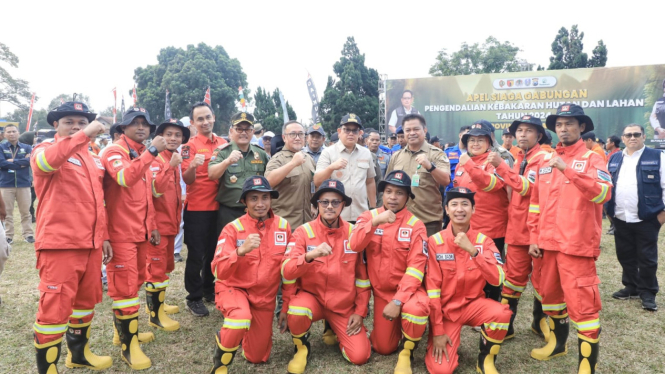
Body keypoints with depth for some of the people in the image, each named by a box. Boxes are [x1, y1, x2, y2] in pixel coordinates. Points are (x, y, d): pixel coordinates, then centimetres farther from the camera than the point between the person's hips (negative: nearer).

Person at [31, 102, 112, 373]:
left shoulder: (92, 158, 17)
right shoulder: (46, 149, -2)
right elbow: (44, 161, -30)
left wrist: (103, 236, 18)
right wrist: (83, 135, -33)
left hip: (90, 244, 7)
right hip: (59, 245, -7)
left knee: (86, 301, 18)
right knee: (55, 307, -5)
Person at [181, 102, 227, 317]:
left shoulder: (223, 144, 7)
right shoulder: (190, 145, -6)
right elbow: (187, 179, -14)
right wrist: (192, 166, -34)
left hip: (218, 207, 5)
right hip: (197, 208, -5)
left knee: (214, 251, 16)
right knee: (196, 255, 2)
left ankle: (209, 289, 32)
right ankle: (194, 298, 15)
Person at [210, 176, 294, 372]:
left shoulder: (283, 226, -8)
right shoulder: (233, 229, -14)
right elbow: (219, 272, -22)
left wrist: (287, 306, 2)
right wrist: (241, 250, -39)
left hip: (265, 297, 3)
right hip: (233, 289, -3)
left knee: (257, 357, 10)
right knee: (242, 319, -37)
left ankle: (244, 331, 44)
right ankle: (220, 364, -5)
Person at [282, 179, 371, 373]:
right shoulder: (303, 231, -11)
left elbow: (362, 276, 3)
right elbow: (287, 272, -21)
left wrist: (360, 311, -1)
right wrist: (310, 255, -38)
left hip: (344, 305, 2)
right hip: (311, 296, -2)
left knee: (360, 356, -9)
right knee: (296, 312, -36)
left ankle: (334, 331, 25)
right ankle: (302, 347, 0)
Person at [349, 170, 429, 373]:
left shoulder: (415, 225, -12)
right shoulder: (369, 216, -4)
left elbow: (416, 268, -18)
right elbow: (354, 246, -21)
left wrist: (398, 301, -25)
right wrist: (375, 221, -34)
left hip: (407, 288, -2)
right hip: (381, 291, 3)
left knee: (416, 308, -36)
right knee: (383, 347, 6)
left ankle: (406, 353, -5)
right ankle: (395, 328, 41)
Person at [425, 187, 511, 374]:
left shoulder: (483, 240, -6)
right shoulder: (435, 241, -11)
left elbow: (498, 279, -20)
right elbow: (432, 287, -10)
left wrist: (473, 250, -31)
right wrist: (437, 330, -11)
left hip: (473, 304, 2)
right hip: (445, 309, -1)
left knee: (502, 313, -31)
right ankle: (450, 342, 19)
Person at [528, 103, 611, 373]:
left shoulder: (591, 158, -2)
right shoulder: (546, 162, 12)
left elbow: (603, 193, -21)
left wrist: (568, 169, -28)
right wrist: (534, 237, 10)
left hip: (577, 245, -6)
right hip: (548, 243, 6)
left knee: (581, 302, -5)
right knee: (550, 294, 18)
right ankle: (558, 342, 39)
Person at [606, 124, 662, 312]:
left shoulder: (657, 157, -2)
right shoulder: (613, 159, 10)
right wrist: (609, 210, 10)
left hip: (646, 219, -4)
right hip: (620, 219, 4)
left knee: (646, 258, 4)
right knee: (625, 256, 14)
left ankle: (648, 292, 18)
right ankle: (631, 287, 29)